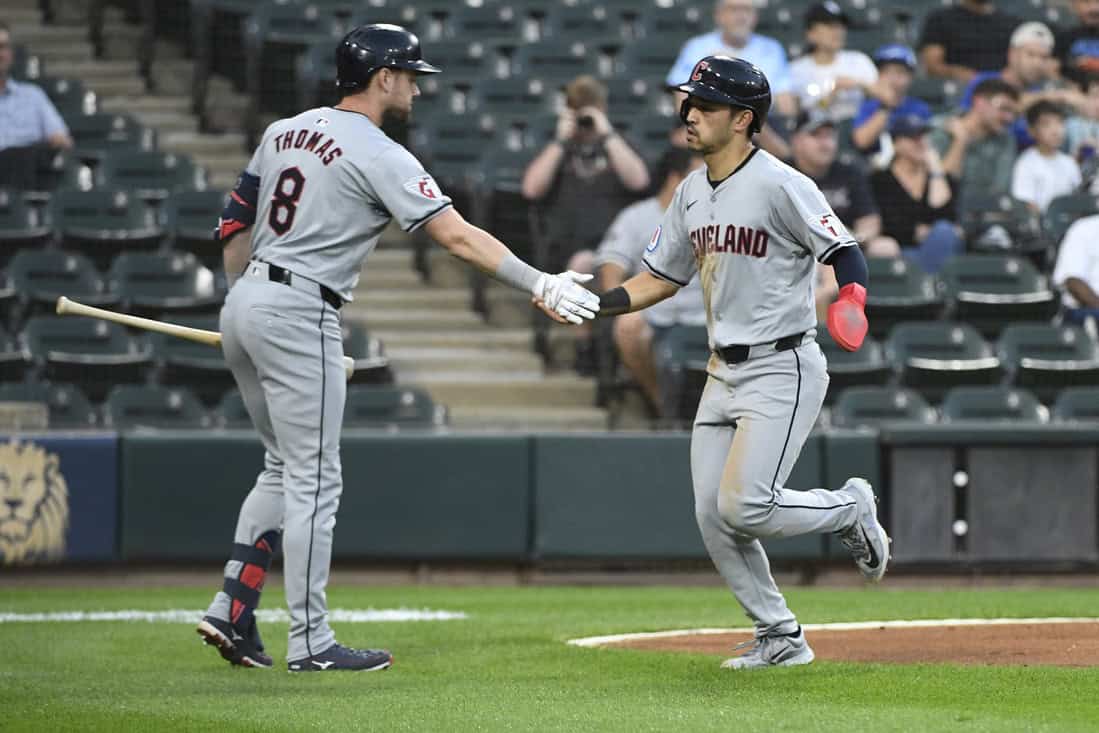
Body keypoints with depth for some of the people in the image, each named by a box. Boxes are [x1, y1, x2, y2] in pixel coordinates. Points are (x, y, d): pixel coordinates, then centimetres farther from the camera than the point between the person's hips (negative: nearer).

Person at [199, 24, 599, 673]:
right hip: (300, 317, -8)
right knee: (314, 478, -3)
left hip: (244, 304, 8)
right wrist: (541, 286, -21)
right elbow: (457, 236, -19)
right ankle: (311, 643, -1)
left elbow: (235, 226, 16)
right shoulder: (378, 156, -12)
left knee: (286, 467, 19)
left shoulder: (285, 132, 12)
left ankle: (232, 612, 12)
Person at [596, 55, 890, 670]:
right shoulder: (692, 193, 10)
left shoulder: (781, 186, -14)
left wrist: (851, 301, -35)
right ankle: (780, 637, 15)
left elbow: (846, 253, -13)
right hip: (723, 373, 8)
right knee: (713, 516, 3)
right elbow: (661, 277, 17)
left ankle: (851, 509, 11)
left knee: (744, 507, -17)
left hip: (783, 370, -8)